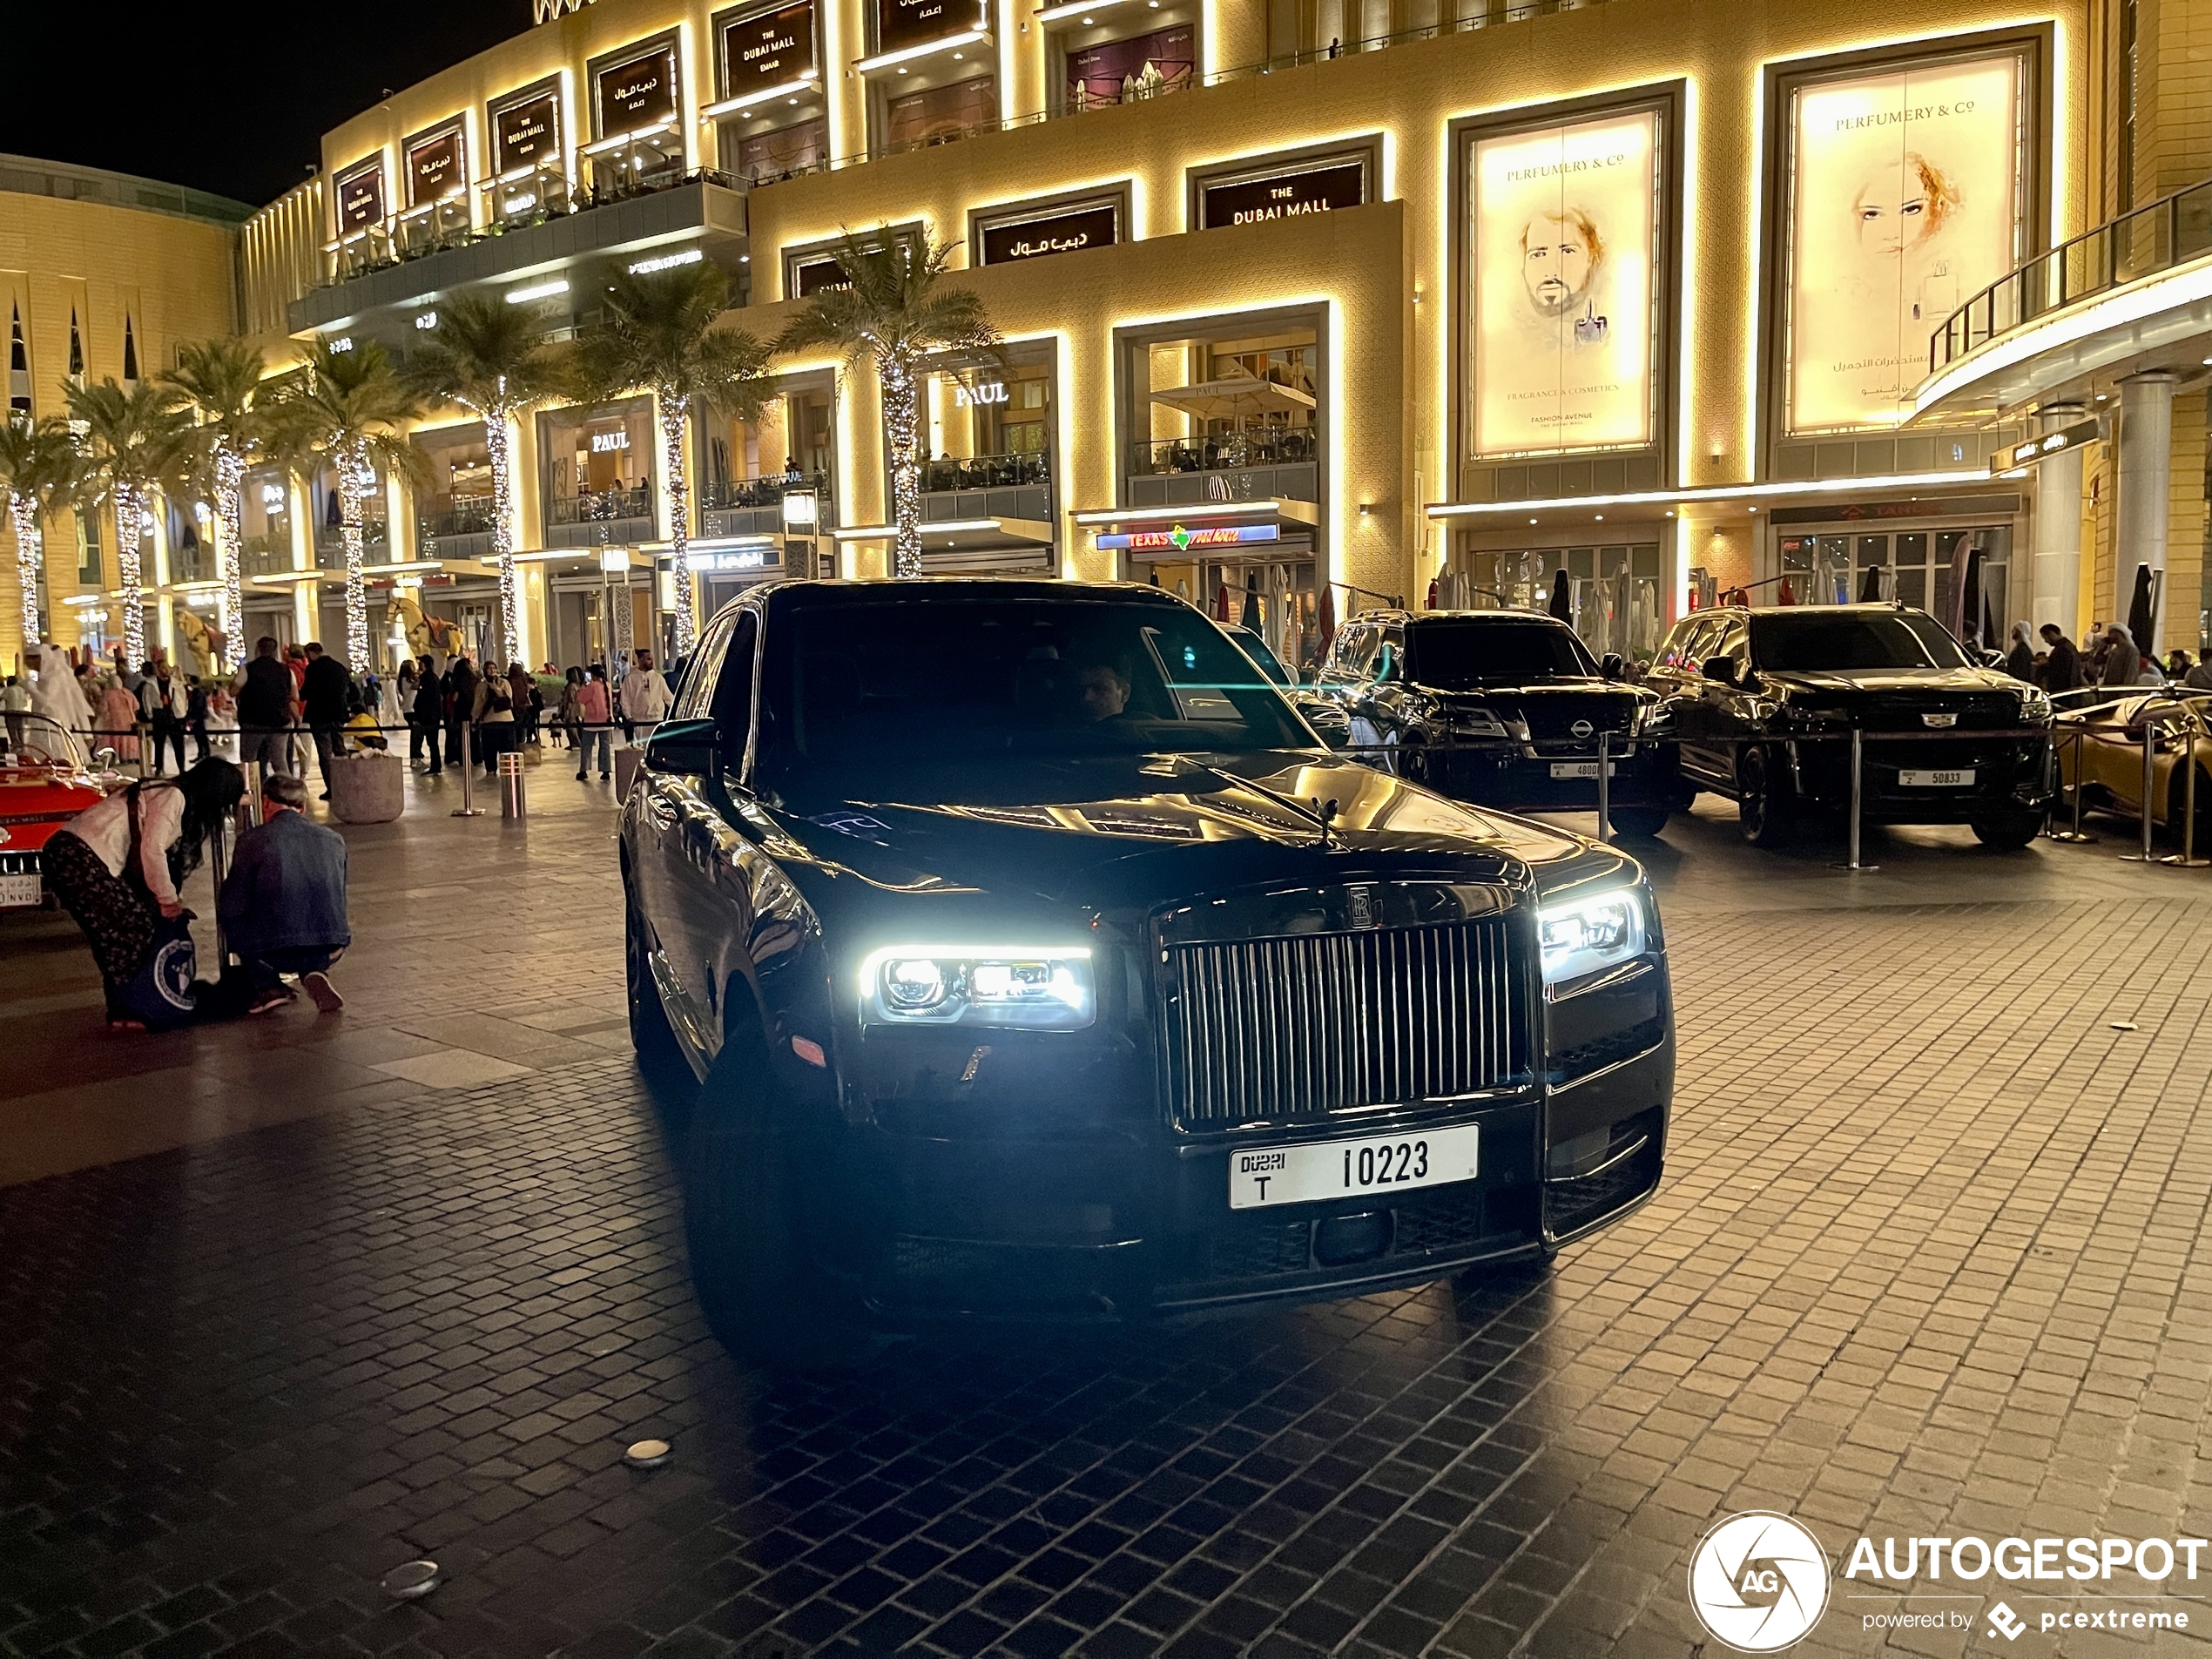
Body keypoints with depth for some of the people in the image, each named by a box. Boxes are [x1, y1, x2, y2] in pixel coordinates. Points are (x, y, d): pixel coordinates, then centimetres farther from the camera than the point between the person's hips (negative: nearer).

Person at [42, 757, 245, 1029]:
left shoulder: (171, 795, 18)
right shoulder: (173, 797, -10)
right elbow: (152, 850, -17)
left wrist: (167, 899, 9)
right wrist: (168, 900, -9)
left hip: (71, 853, 10)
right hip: (81, 856, -10)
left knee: (115, 934, 12)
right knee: (132, 929, -7)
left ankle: (122, 1006, 15)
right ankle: (123, 1012, -2)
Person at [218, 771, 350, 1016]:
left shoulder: (252, 840, -4)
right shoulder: (334, 839, 8)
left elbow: (230, 909, 0)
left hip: (277, 954, -3)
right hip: (330, 952, 3)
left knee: (231, 919, 25)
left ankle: (269, 986, 12)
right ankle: (315, 974, 8)